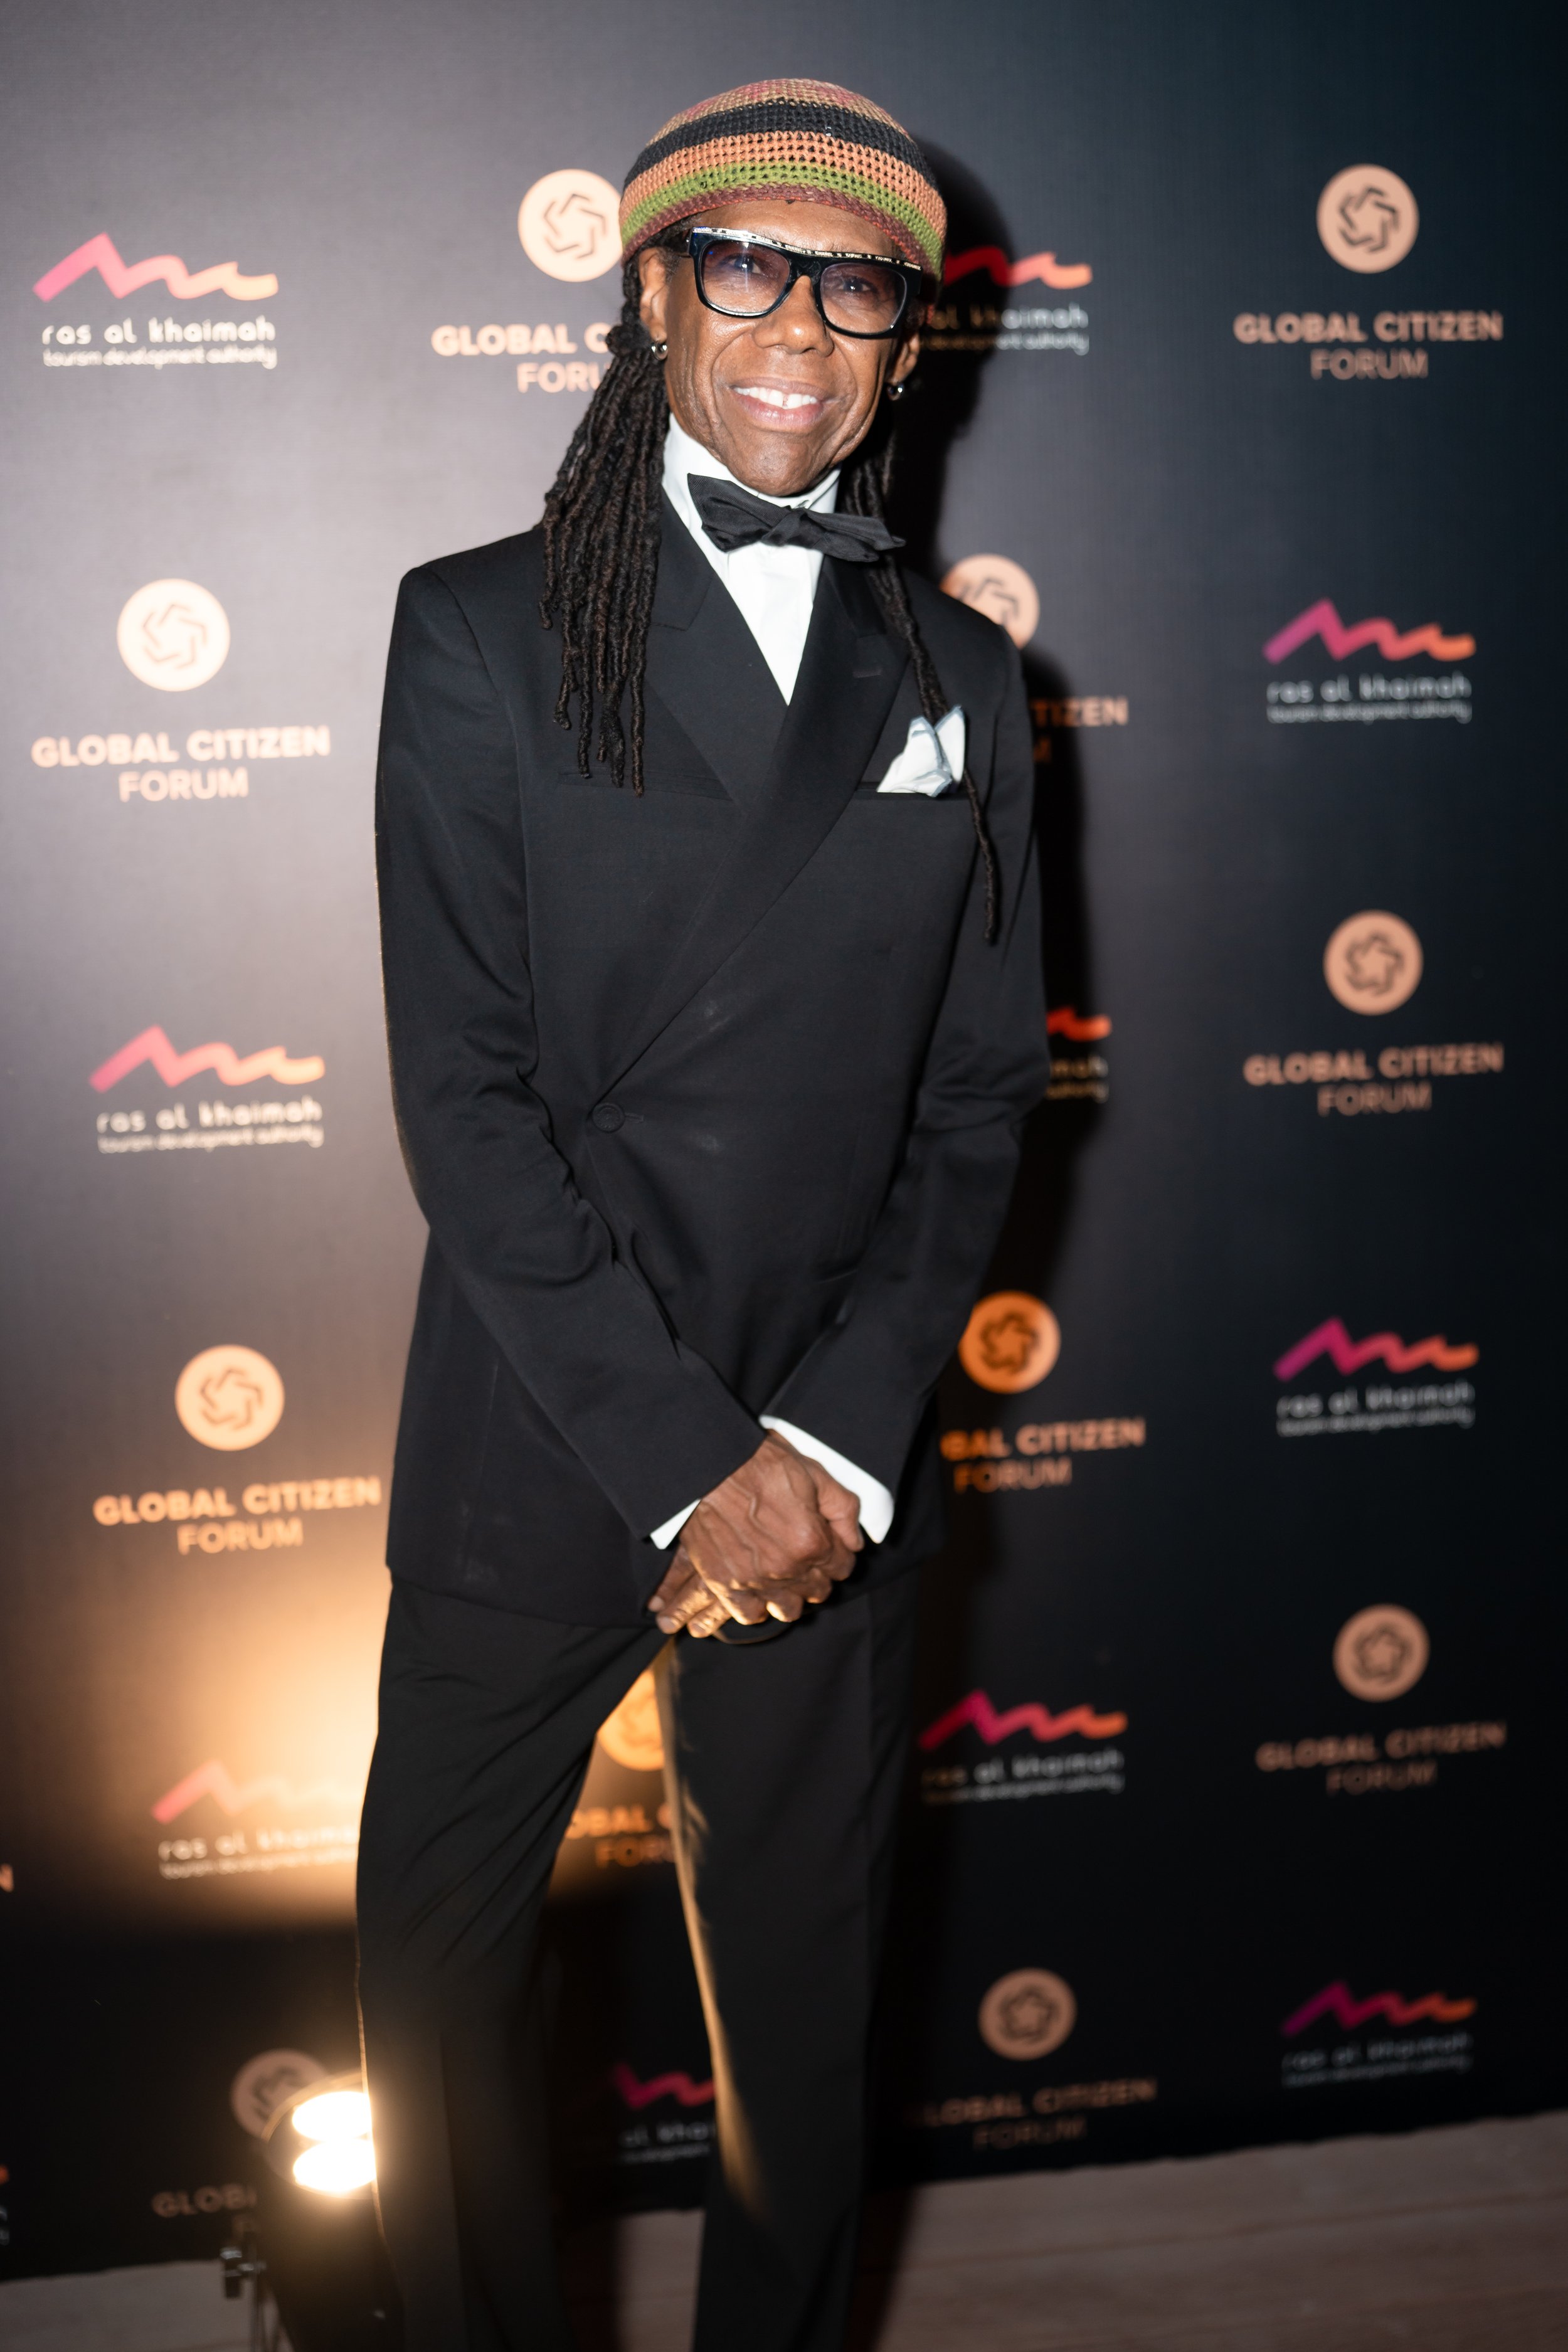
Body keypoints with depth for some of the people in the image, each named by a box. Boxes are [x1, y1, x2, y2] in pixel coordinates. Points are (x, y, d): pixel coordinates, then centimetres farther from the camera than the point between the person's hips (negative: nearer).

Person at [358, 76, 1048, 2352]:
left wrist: (831, 1442, -9)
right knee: (443, 1964, 13)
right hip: (536, 1457, -2)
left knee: (802, 1994, 16)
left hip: (837, 1476, 2)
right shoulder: (484, 632, -3)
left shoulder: (963, 681, 7)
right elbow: (463, 1091, -10)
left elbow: (980, 1102, 4)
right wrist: (683, 1459, -15)